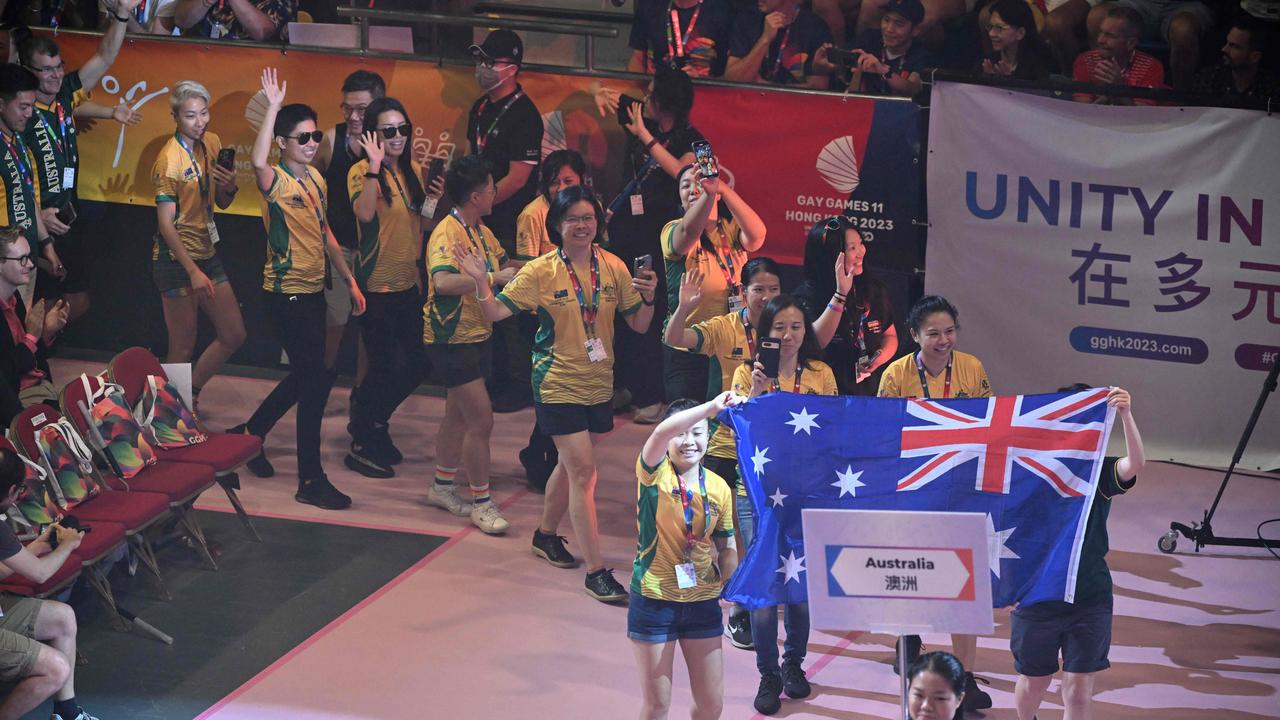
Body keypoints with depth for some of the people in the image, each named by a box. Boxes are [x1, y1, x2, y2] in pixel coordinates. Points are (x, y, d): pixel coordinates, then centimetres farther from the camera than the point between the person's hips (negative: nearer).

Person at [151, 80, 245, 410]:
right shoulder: (170, 160, -17)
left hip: (207, 252, 8)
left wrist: (230, 188, -9)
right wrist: (193, 272, -21)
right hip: (176, 259, -8)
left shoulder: (212, 143, 4)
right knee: (183, 348, -2)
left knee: (233, 334, 10)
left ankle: (189, 396, 26)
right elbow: (166, 224, -18)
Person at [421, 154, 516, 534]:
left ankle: (442, 487, 33)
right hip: (452, 340, -9)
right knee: (481, 419, -9)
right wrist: (492, 278, -35)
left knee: (459, 415, 19)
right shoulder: (446, 234, -21)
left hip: (477, 335, 9)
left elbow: (506, 266, 18)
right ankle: (480, 502, 1)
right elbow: (444, 281, -37)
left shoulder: (482, 232, 8)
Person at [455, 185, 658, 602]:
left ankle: (546, 534, 43)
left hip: (598, 384, 5)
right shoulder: (541, 272, -8)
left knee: (571, 464, 18)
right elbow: (496, 313, -8)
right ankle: (596, 571, -7)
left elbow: (639, 325, 5)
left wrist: (648, 298, -15)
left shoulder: (614, 268, 1)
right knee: (582, 470, -10)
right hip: (558, 384, -5)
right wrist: (480, 282, -26)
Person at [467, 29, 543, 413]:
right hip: (483, 222, 9)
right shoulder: (481, 108, 12)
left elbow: (517, 178, -17)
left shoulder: (523, 115, -14)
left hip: (510, 226, -9)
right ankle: (495, 378, 24)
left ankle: (520, 386, 4)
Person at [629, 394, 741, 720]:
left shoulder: (719, 488, 0)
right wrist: (713, 406, -40)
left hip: (703, 603, 4)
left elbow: (727, 547, 8)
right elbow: (662, 432, -33)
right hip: (654, 601, -3)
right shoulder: (655, 474, -12)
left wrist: (731, 584, -10)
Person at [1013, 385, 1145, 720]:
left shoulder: (1100, 473, -6)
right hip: (1036, 597, 1)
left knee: (1079, 689, 0)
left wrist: (1126, 414, -41)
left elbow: (1136, 462, -27)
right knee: (1033, 681, 18)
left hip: (1089, 600, 0)